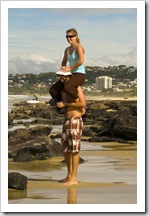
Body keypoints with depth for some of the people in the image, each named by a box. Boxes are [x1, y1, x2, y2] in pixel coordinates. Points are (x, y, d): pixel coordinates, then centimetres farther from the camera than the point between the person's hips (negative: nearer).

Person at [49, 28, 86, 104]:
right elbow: (64, 62, 27)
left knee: (67, 88, -38)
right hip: (71, 75, 9)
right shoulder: (67, 50, 14)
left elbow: (81, 61, -24)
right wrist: (63, 68, 4)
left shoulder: (79, 47, -10)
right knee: (53, 90, 3)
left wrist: (70, 68, -18)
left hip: (79, 75, -9)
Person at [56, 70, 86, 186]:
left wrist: (65, 104, -19)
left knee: (74, 150, -7)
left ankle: (74, 178, -4)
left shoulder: (77, 87, -9)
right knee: (66, 149, 12)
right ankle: (69, 176, 21)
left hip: (75, 121, -9)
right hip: (67, 121, 9)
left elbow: (83, 104, -20)